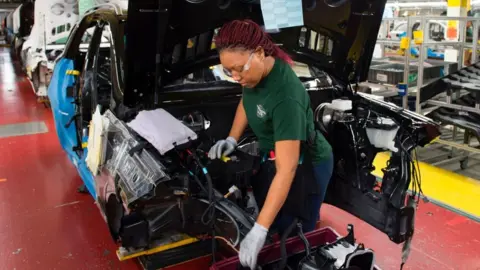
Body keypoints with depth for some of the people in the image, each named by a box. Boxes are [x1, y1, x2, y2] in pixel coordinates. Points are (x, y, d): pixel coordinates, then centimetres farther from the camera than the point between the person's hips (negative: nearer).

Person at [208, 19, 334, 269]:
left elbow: (287, 169, -40)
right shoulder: (256, 71, -13)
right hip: (274, 157, 7)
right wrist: (232, 139, -2)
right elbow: (246, 101, 12)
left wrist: (259, 230, -42)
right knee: (279, 228, 20)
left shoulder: (286, 96, -38)